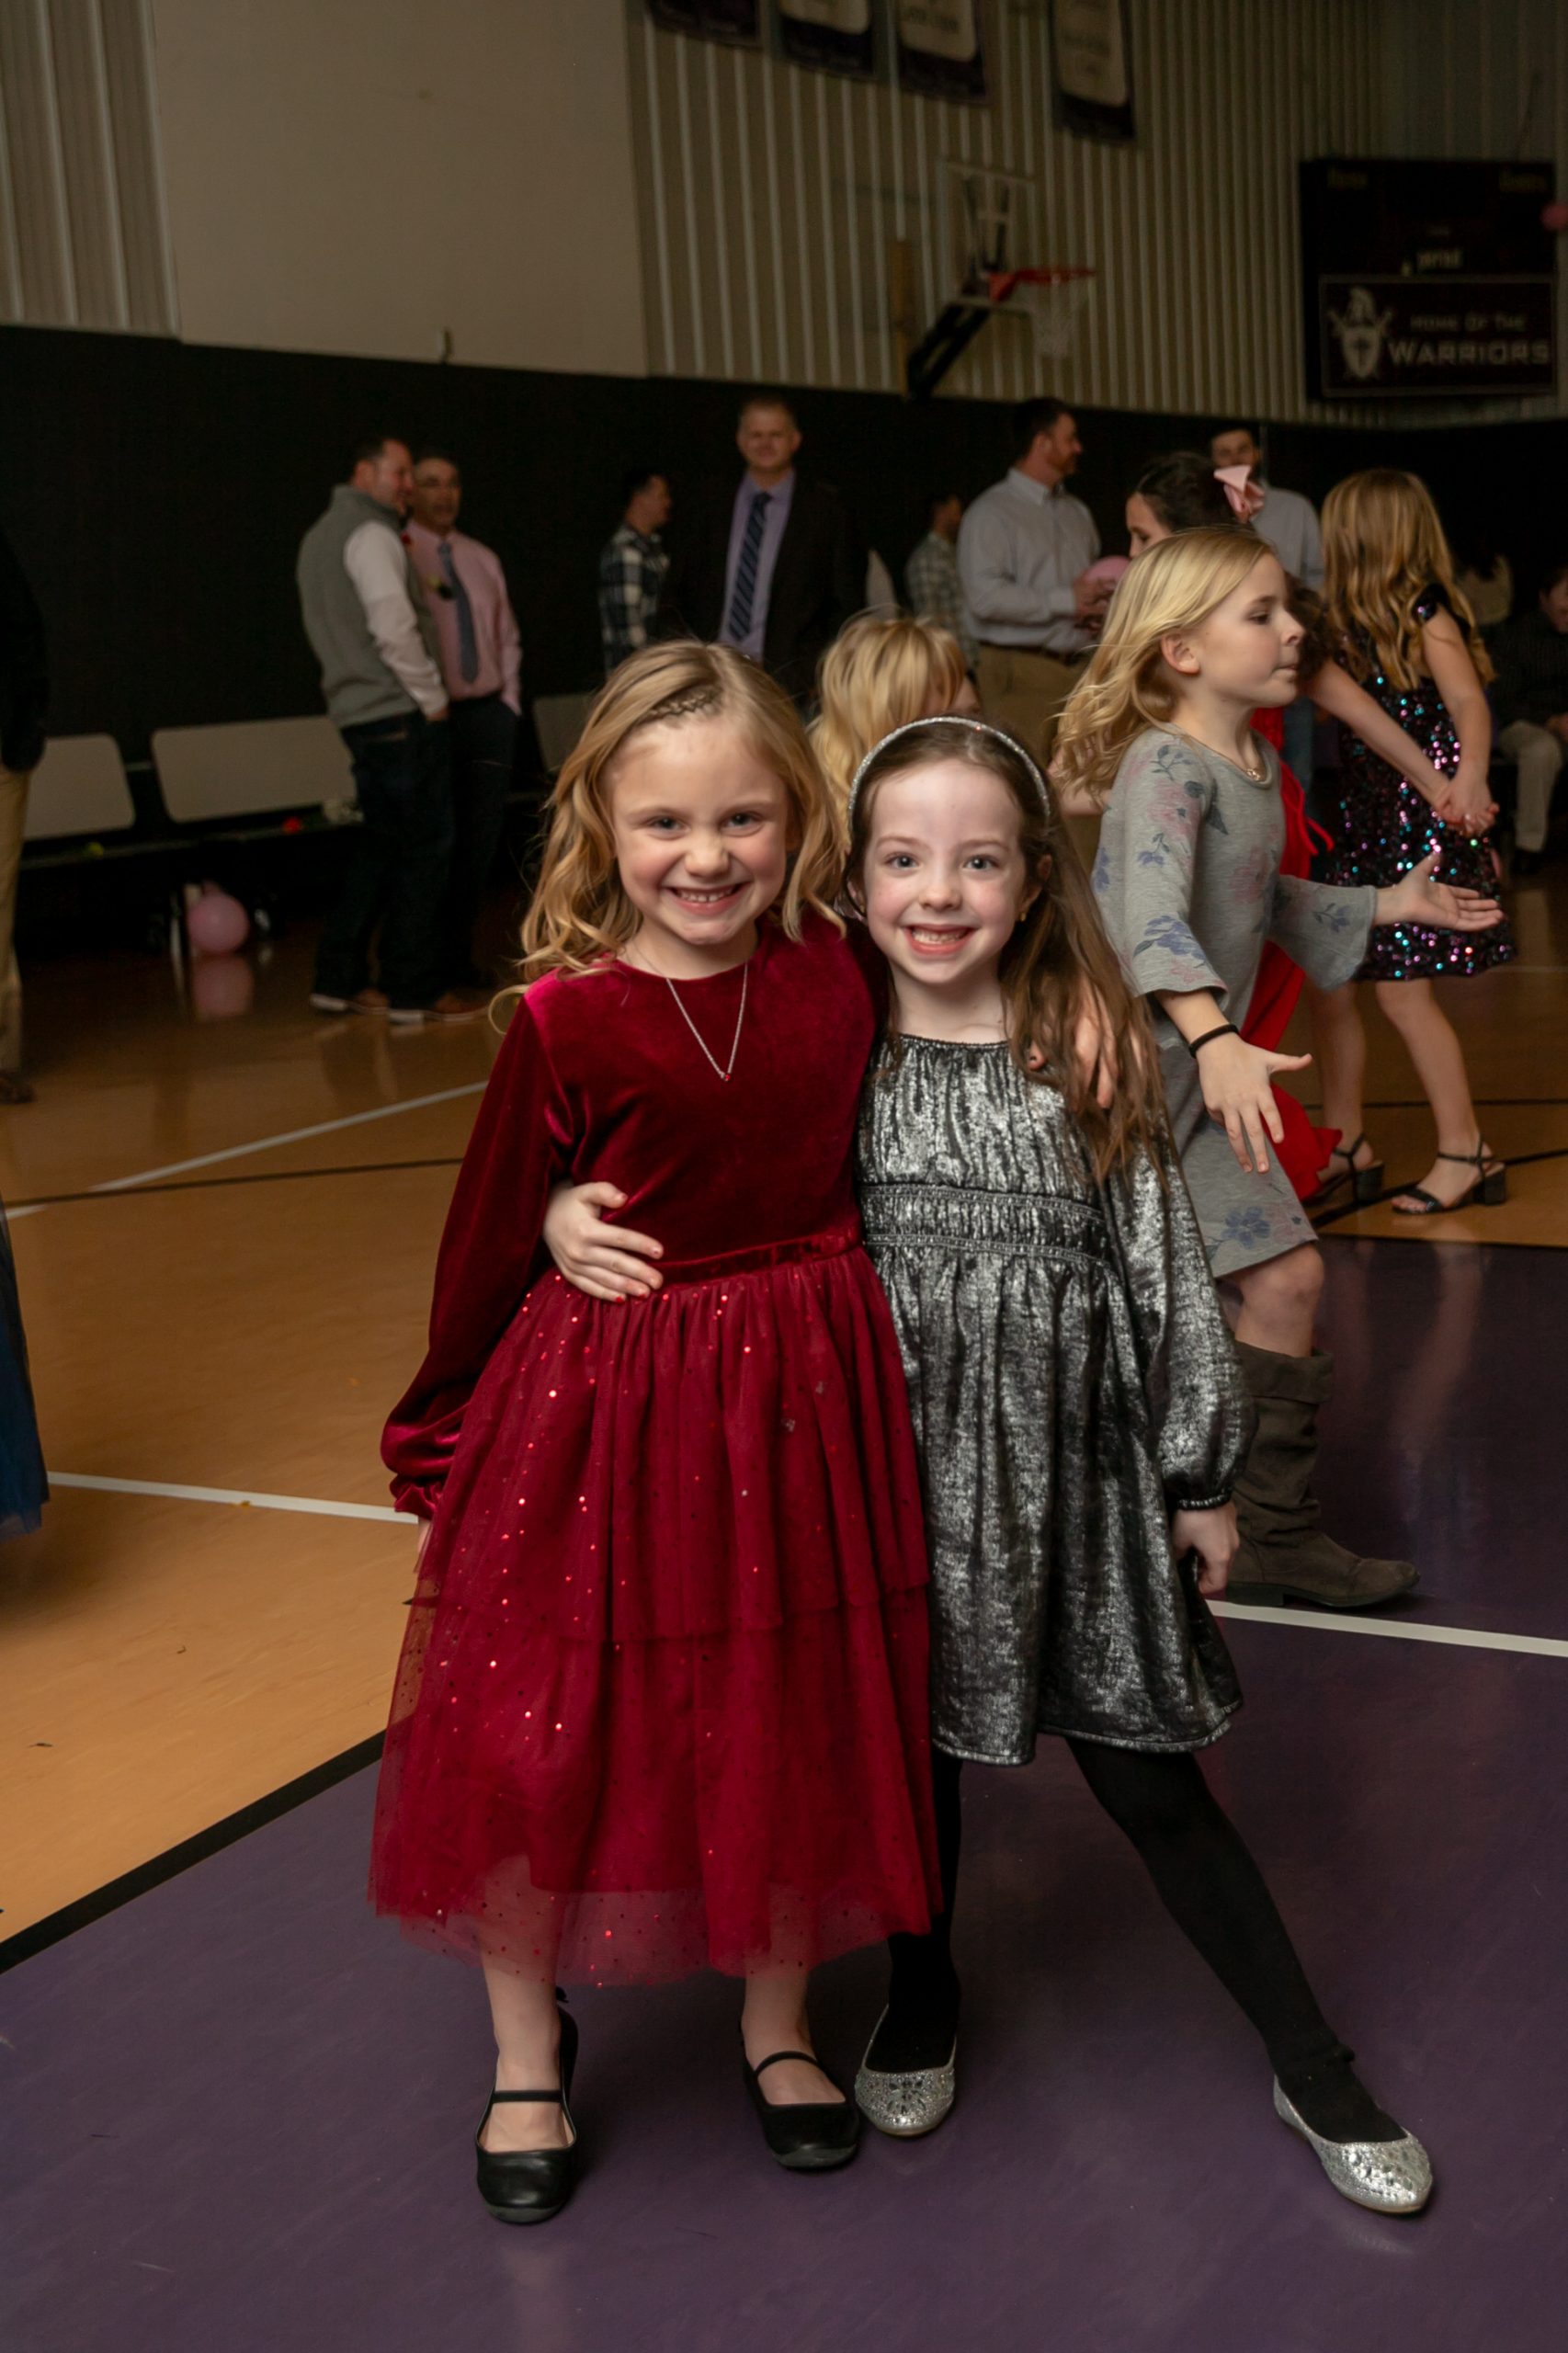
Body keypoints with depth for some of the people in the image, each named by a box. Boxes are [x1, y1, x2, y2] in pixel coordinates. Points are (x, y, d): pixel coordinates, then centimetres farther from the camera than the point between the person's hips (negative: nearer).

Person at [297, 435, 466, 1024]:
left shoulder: (319, 537, 19)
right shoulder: (370, 534, -11)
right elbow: (394, 627, -22)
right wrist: (430, 696, -12)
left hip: (355, 711, 10)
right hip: (400, 712, -10)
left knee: (379, 843, 16)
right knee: (426, 847, -4)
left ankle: (339, 979, 17)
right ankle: (413, 990, -1)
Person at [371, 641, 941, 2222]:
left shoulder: (835, 972, -4)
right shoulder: (564, 1022, -13)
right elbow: (489, 1240, -4)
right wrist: (441, 1432, 5)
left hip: (801, 1394, 3)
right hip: (600, 1403, -3)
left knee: (794, 1724, 15)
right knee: (530, 1742, 4)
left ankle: (777, 2028, 40)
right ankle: (527, 2051, 31)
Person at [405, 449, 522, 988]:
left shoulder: (482, 559, 15)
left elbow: (507, 637, 21)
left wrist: (508, 701, 11)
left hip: (490, 714, 6)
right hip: (432, 717, -6)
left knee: (480, 840, 6)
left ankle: (458, 955, 17)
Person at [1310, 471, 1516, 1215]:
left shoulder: (1425, 613, -9)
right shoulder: (1352, 626, 13)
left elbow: (1469, 703, -19)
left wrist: (1472, 778, -39)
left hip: (1421, 822, -8)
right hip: (1366, 819, 8)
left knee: (1403, 989, -8)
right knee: (1328, 976, 6)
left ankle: (1466, 1152, 3)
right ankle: (1343, 1142, 18)